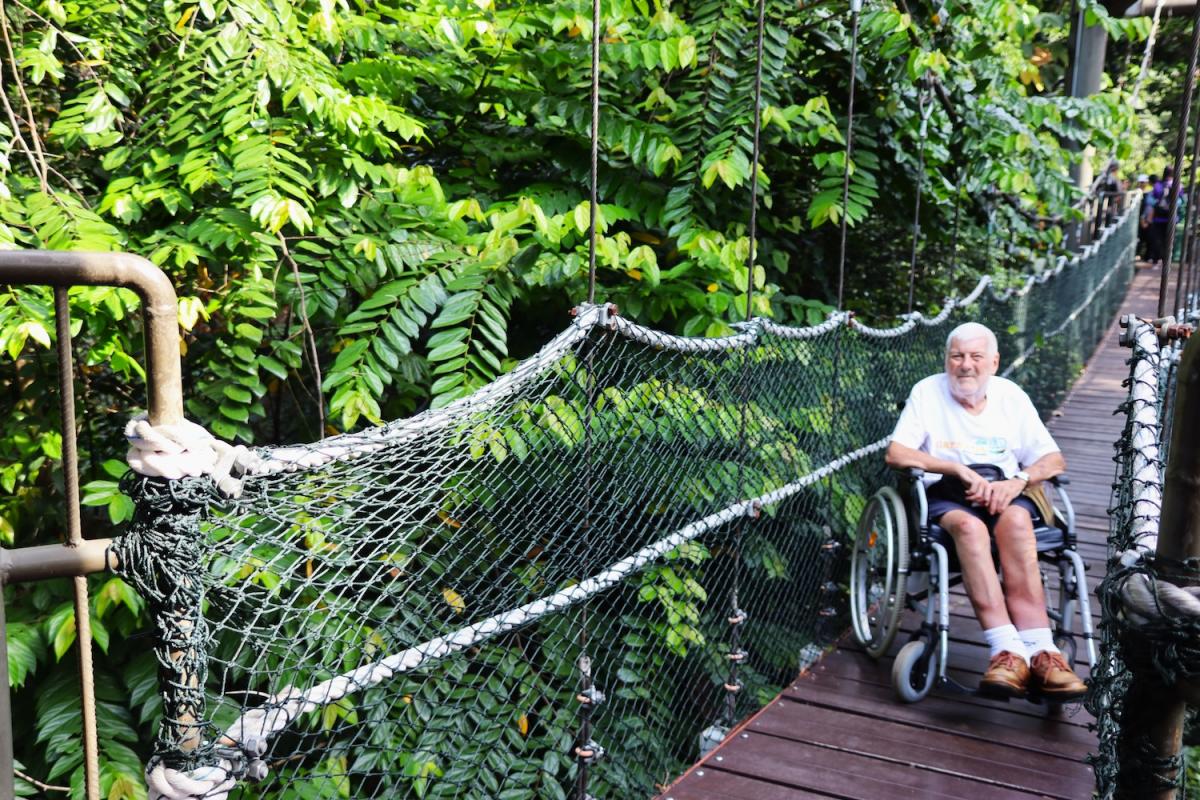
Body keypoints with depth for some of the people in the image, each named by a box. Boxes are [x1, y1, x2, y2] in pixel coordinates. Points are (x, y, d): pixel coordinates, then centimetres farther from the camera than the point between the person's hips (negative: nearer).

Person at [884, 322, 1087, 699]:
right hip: (945, 497, -2)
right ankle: (1009, 648, -46)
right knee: (969, 526, -37)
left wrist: (1018, 480, -11)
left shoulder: (1011, 395, 15)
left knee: (1016, 521, -34)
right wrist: (960, 469, -14)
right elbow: (895, 454, -5)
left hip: (1004, 495, 2)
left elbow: (1055, 460, 11)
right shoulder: (927, 391, 7)